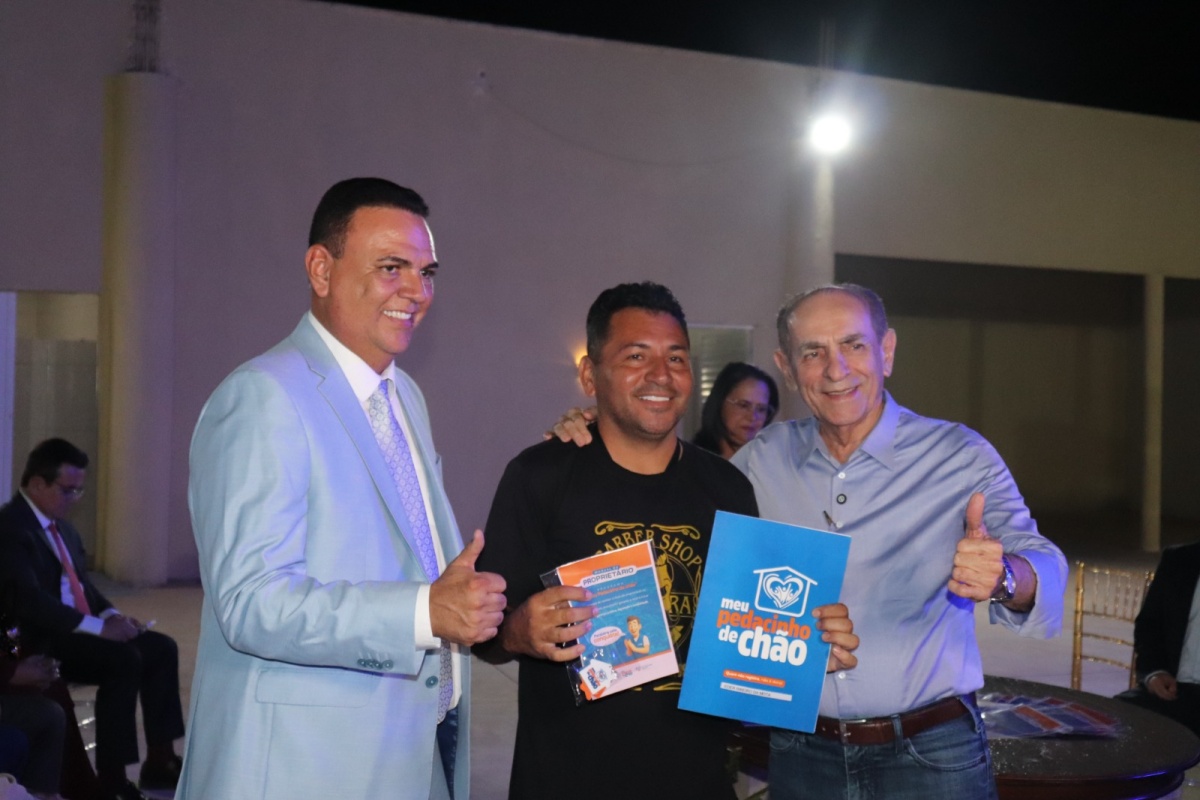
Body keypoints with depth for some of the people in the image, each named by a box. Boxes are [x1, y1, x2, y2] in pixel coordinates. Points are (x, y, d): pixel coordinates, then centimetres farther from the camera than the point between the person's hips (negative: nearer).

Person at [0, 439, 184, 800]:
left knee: (162, 649, -4)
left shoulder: (62, 527, 15)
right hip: (40, 640, -9)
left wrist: (111, 615, -1)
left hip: (79, 631, 9)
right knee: (125, 660, -28)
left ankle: (159, 761, 1)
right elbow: (30, 601, -25)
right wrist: (99, 626, -26)